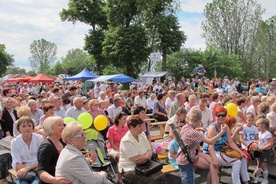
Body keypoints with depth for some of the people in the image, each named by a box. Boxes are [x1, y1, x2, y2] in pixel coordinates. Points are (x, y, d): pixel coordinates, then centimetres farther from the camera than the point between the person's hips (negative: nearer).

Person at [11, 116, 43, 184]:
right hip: (23, 173, 1)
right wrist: (35, 167, -16)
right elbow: (17, 165, -5)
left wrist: (27, 168, -18)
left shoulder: (40, 138, -3)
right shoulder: (15, 142, 1)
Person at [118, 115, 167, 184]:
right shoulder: (126, 141, -17)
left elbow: (149, 151, 2)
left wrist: (145, 157, -19)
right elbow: (138, 160, -20)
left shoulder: (142, 135, 4)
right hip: (130, 169, -6)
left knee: (161, 177, -16)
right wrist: (148, 156, -8)